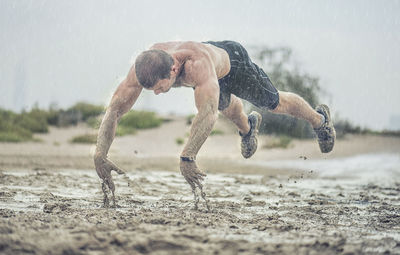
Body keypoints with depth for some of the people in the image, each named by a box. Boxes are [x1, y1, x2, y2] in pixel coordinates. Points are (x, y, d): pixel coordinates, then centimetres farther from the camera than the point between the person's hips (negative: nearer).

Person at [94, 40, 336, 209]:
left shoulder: (196, 63, -54)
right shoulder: (143, 68, -38)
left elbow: (208, 114, -63)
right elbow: (114, 109, -35)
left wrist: (187, 157, -69)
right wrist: (100, 155, -46)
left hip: (233, 60, -5)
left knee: (274, 102, 20)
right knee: (227, 107, 34)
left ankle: (319, 118, 51)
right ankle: (248, 127, 70)